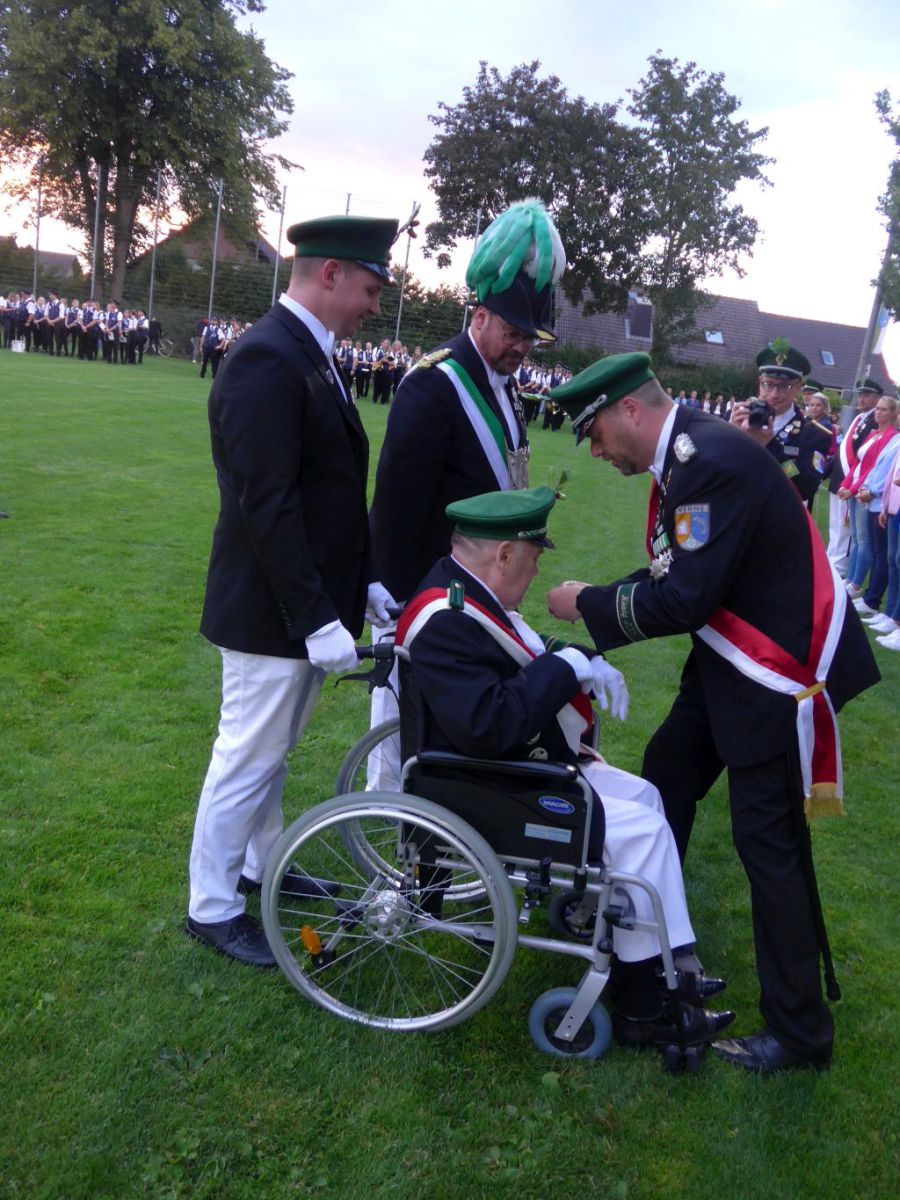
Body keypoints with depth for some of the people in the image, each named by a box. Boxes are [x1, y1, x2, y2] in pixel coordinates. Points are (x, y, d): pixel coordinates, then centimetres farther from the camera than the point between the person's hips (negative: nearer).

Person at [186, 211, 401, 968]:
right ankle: (212, 907, 22)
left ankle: (260, 865, 41)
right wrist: (317, 618, -24)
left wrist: (364, 581, 9)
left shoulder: (311, 355, 9)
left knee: (273, 752, 23)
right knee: (247, 759, 5)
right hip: (272, 611, -9)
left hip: (309, 601, 9)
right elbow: (268, 506, -25)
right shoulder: (267, 360, -21)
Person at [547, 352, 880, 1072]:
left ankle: (800, 1033, 14)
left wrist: (588, 604, -14)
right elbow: (675, 577, 12)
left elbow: (684, 601, -26)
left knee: (768, 839, -2)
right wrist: (598, 605, 3)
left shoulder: (715, 461, -24)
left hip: (782, 674, -10)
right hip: (730, 661, 10)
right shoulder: (685, 456, 6)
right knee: (666, 776, 17)